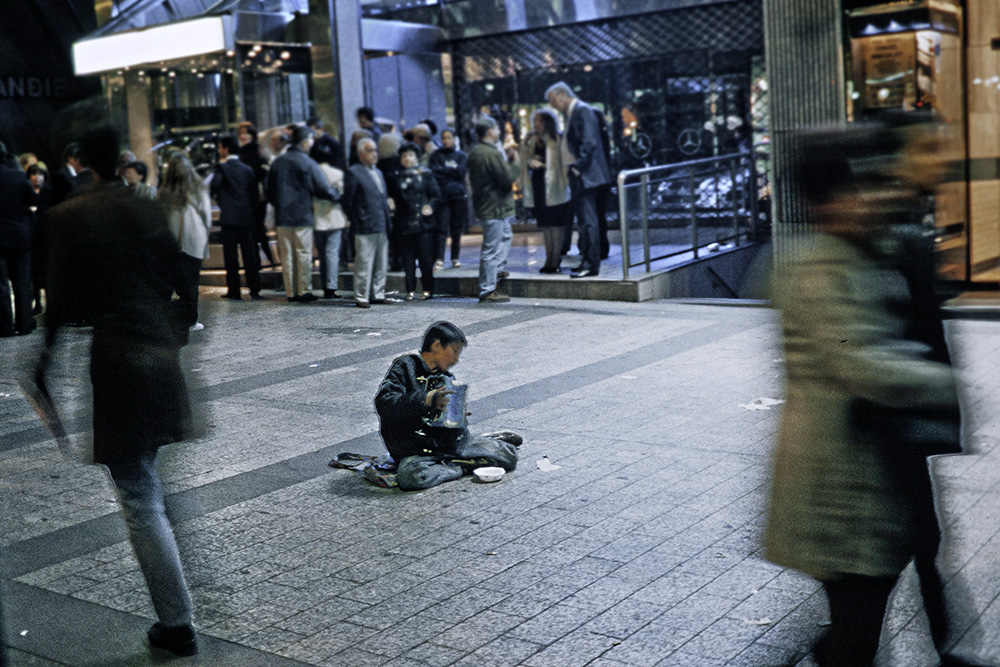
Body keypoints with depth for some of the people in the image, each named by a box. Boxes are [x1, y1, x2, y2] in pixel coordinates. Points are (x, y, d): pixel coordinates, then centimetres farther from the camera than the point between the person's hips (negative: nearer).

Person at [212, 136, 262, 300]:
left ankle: (234, 292, 2)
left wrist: (217, 198, 8)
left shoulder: (222, 167, -5)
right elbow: (255, 195, 10)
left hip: (229, 217, -4)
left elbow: (212, 188, -14)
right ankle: (254, 291, 7)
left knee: (231, 256, 0)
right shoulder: (248, 169, 10)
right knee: (250, 254, 7)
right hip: (247, 217, 5)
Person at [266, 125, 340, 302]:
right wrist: (340, 197, 5)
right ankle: (304, 292, 1)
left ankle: (291, 292, 11)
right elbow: (323, 189, -10)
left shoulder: (277, 163, 8)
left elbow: (270, 192, 14)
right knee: (304, 254, 1)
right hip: (302, 216, -5)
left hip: (282, 216, 5)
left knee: (287, 255, 8)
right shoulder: (307, 163, -9)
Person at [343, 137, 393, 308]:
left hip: (382, 227, 8)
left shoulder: (378, 173, 19)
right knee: (364, 264, -4)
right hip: (365, 229, -8)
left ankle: (377, 294, 21)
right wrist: (355, 221, -7)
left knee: (381, 265, 12)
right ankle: (361, 297, 2)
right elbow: (348, 202, -7)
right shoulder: (353, 173, -6)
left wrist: (388, 220, 15)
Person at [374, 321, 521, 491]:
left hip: (453, 443, 5)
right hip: (418, 450, -5)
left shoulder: (446, 377, 15)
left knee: (509, 456, -9)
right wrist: (425, 400, -29)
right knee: (410, 476, -39)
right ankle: (459, 468, -16)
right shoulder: (405, 366, -5)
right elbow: (383, 404, -19)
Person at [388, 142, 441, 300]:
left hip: (424, 222, -2)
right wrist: (392, 213, 2)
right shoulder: (396, 177, 13)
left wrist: (430, 207, -13)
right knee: (408, 258, 3)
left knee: (426, 257, -2)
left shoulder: (425, 173, 6)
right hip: (404, 224, 2)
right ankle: (411, 290, 9)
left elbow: (436, 195, 4)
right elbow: (392, 198, 17)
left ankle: (428, 289, 6)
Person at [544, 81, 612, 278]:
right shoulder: (571, 114, 17)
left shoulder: (583, 111, -12)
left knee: (588, 219, -9)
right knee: (584, 219, 13)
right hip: (578, 176, 10)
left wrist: (578, 168, -19)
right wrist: (573, 170, 12)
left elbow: (589, 143, -21)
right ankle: (587, 260, 19)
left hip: (586, 175, -10)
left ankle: (591, 264, -7)